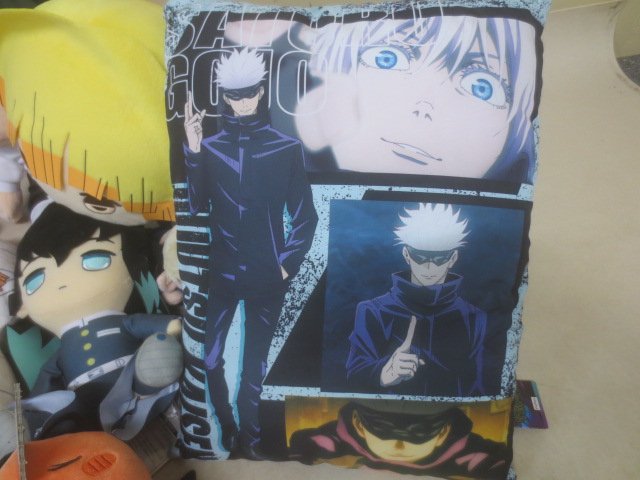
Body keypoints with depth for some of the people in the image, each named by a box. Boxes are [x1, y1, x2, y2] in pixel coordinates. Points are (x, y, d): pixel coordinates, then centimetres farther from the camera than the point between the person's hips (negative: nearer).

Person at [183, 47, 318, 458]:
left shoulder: (287, 148, -6)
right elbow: (198, 206, -9)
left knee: (255, 362, 13)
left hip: (268, 275, -1)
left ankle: (249, 434, 38)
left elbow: (304, 215, -3)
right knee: (212, 358, 9)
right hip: (223, 271, 2)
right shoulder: (209, 146, 0)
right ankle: (228, 427, 37)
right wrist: (193, 151, -15)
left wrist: (288, 264, -6)